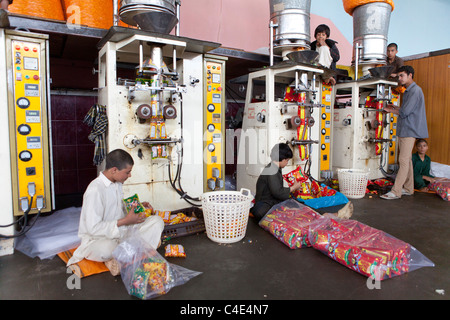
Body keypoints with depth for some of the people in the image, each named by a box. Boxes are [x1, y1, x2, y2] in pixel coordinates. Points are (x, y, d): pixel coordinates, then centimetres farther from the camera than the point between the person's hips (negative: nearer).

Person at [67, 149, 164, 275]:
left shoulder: (117, 184, 6)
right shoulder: (95, 190, -22)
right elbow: (93, 228, -25)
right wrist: (125, 221, -23)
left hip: (120, 231, 9)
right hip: (97, 238, -8)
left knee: (157, 221, -10)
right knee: (106, 249, -45)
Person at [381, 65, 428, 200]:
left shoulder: (415, 91, -13)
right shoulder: (408, 91, 19)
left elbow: (404, 112, -19)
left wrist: (390, 110, -2)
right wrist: (395, 108, 10)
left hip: (409, 130, -10)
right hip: (405, 130, 10)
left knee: (404, 161, -10)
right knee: (407, 160, 13)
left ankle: (396, 191, -10)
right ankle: (408, 189, 20)